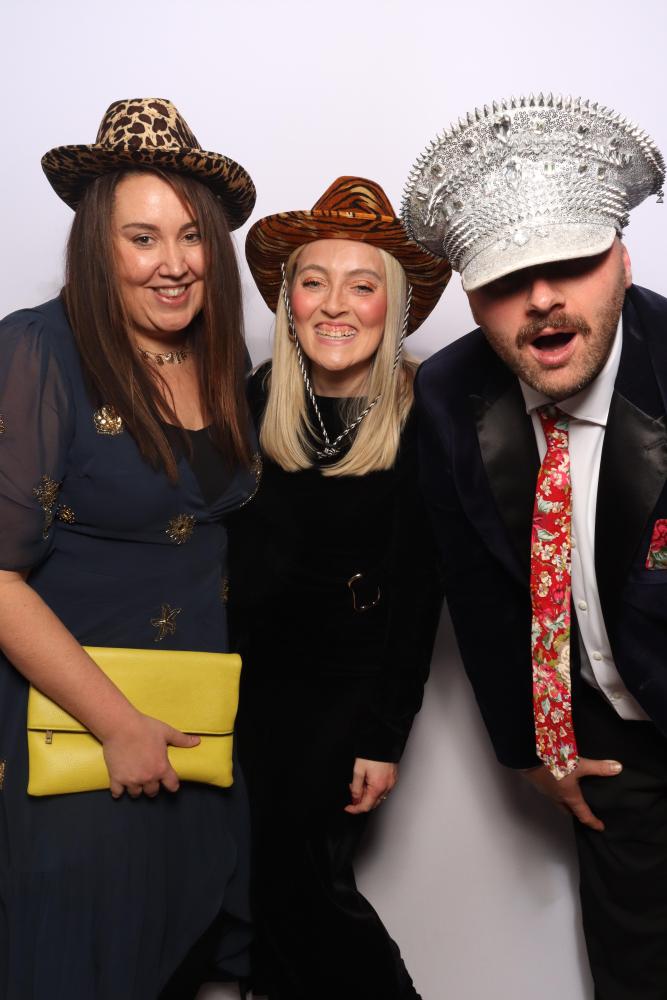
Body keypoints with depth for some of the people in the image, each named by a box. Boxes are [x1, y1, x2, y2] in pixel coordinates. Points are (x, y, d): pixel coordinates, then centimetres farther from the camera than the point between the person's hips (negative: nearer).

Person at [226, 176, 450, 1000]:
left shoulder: (423, 418, -13)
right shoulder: (255, 403, -4)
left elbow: (418, 591, -10)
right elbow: (232, 553, 2)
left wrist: (385, 738, -9)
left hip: (358, 673, -4)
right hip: (264, 664, 4)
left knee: (303, 874, -3)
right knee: (269, 874, 10)